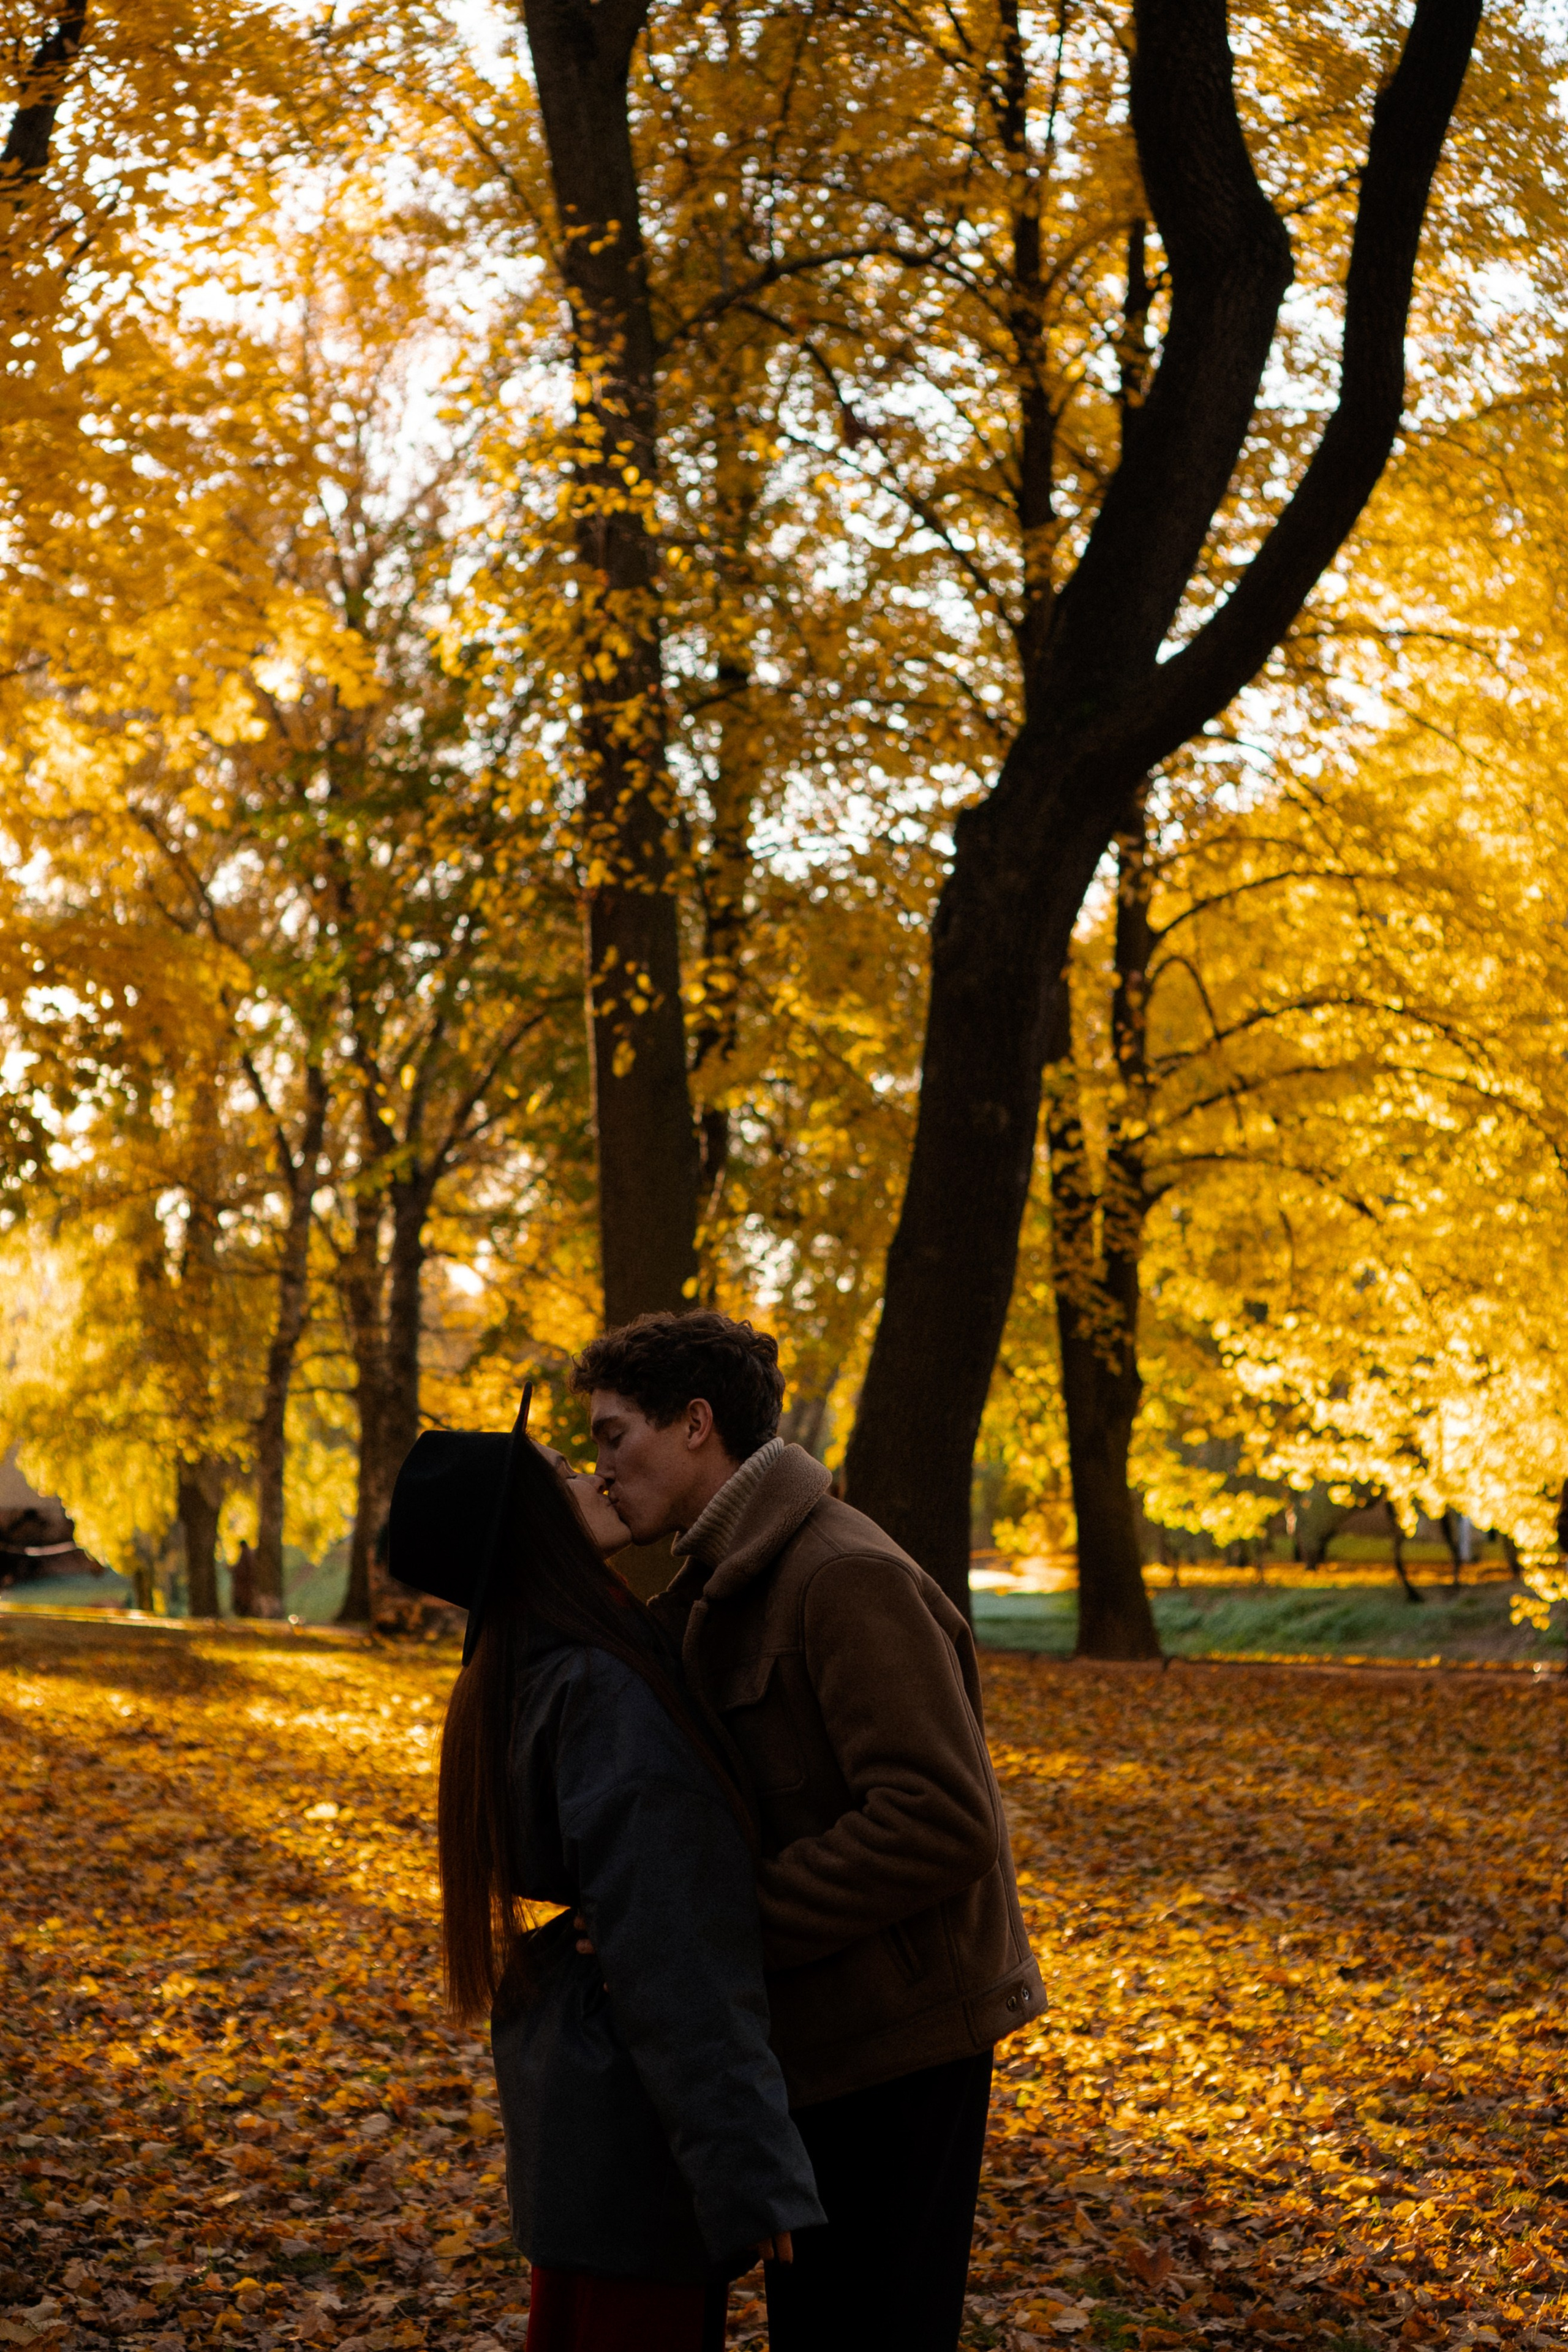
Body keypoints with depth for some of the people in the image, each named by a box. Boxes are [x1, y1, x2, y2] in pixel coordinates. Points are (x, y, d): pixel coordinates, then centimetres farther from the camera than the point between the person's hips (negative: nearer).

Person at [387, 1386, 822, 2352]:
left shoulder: (522, 1678, 7)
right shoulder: (601, 1690, -22)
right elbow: (664, 1953, -25)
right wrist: (749, 2174, -24)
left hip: (569, 2081, 10)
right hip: (638, 2120, -10)